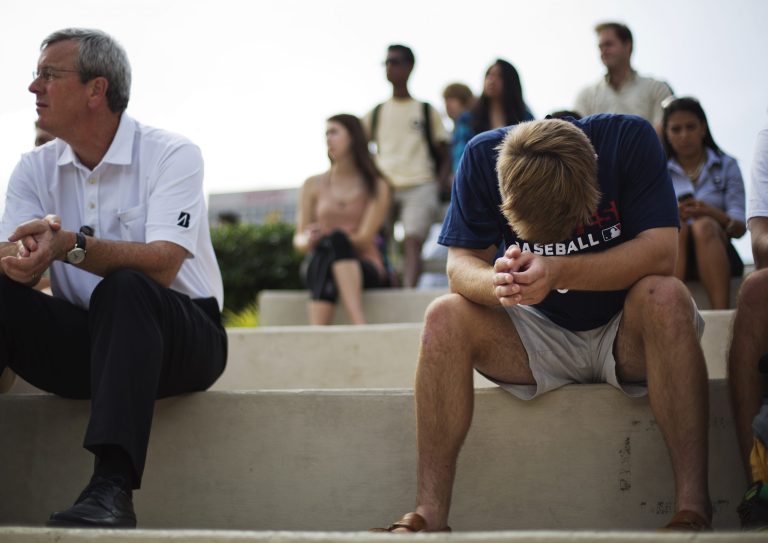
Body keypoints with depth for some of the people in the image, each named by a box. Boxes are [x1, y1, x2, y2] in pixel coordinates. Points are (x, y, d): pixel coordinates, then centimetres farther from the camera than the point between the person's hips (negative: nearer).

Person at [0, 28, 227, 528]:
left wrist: (71, 246, -37)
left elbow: (162, 265, -23)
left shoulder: (172, 155, -8)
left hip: (180, 340, -4)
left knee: (124, 289, -36)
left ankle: (113, 487, -47)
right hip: (84, 340, 4)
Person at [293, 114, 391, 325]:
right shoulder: (313, 185, 13)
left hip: (364, 269, -2)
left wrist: (327, 238, -20)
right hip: (317, 267, 2)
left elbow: (364, 240, -5)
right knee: (322, 253, -36)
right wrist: (308, 240, -15)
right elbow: (298, 240, 10)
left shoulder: (377, 187, 5)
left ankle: (359, 323, -53)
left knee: (335, 240, -36)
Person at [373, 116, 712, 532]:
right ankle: (430, 514, -25)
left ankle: (692, 508, -37)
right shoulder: (483, 156, -12)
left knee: (664, 297, -34)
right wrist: (497, 284, -39)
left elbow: (660, 252, -27)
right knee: (445, 317, -22)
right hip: (543, 338, 2)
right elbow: (460, 266, -14)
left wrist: (557, 272, -40)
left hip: (629, 340, -2)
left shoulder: (628, 138, -20)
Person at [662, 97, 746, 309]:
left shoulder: (727, 166, 14)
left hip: (715, 252, 0)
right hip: (670, 257, 0)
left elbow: (740, 228, 4)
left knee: (704, 226, -32)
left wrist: (711, 213, -18)